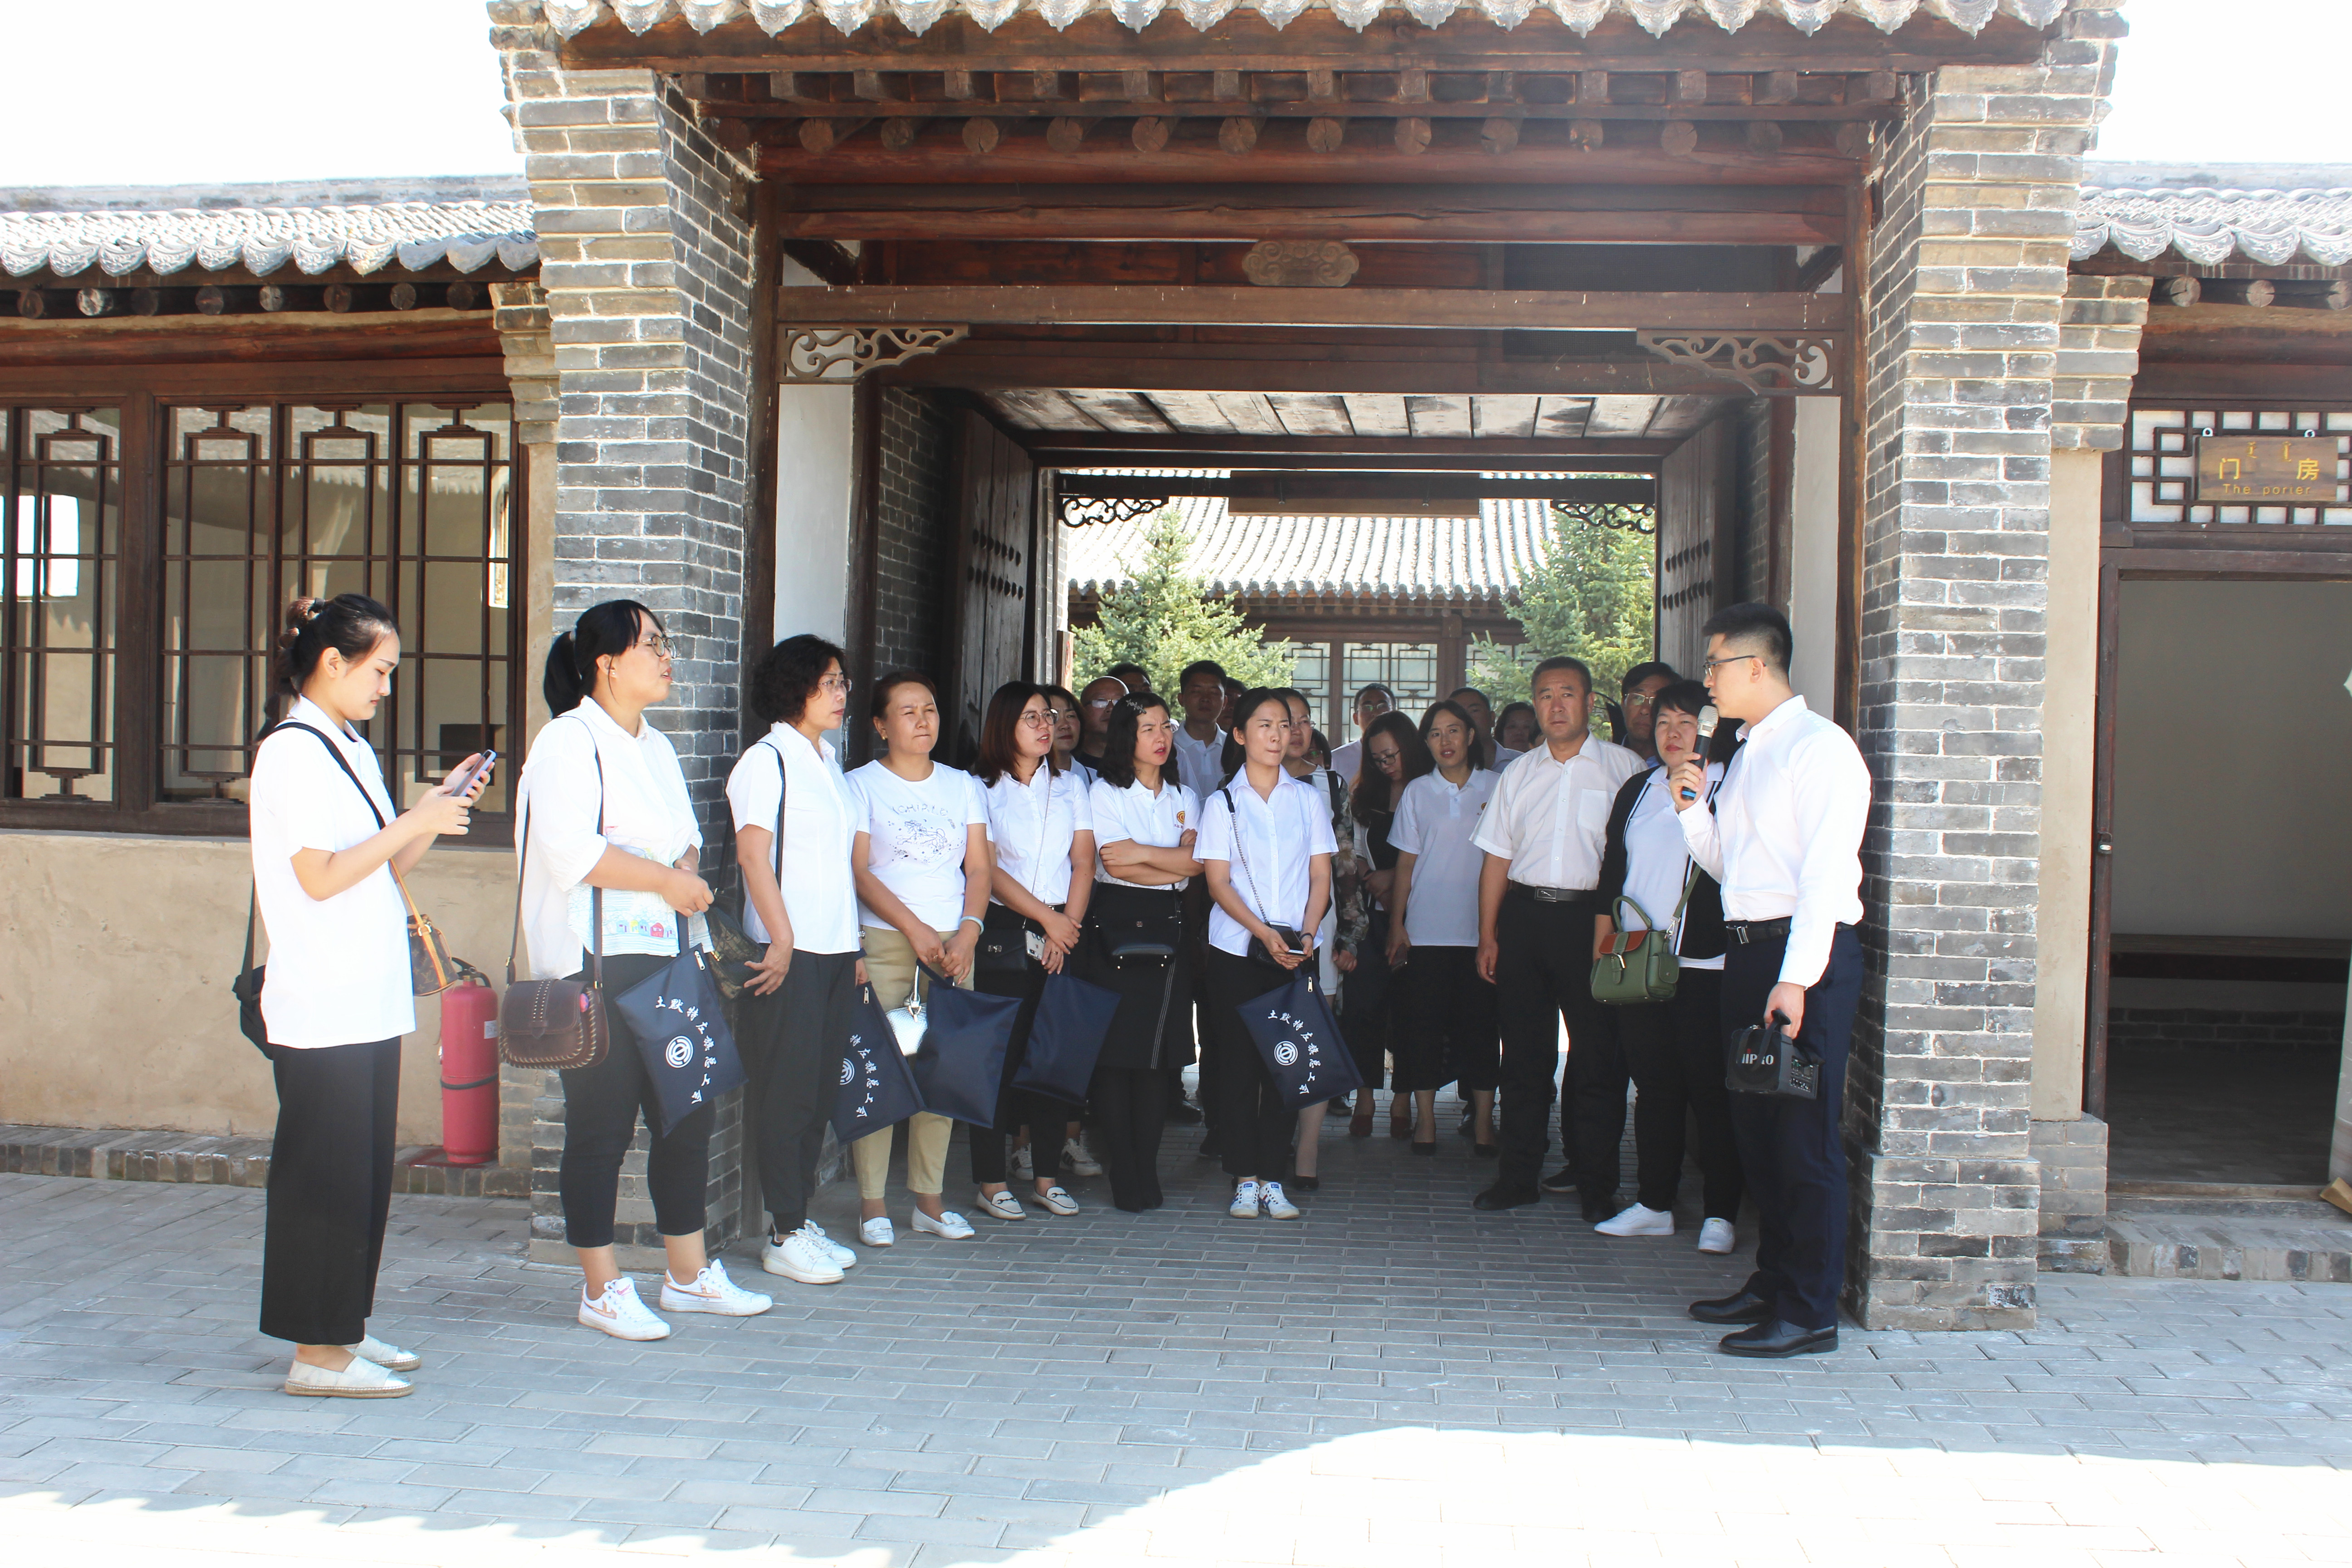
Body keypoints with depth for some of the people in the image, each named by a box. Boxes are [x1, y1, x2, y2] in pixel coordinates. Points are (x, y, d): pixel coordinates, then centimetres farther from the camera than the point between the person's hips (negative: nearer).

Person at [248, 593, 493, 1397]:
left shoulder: (352, 749, 18)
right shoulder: (292, 751, -11)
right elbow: (320, 877, -18)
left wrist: (441, 806, 8)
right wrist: (414, 823, -16)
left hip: (370, 1003, 9)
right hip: (321, 1008, -9)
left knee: (365, 1171, 13)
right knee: (323, 1174, -4)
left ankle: (343, 1332, 22)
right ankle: (316, 1353, 4)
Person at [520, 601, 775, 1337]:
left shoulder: (657, 747, 19)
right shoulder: (568, 742, -8)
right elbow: (571, 850, -19)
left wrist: (690, 867, 2)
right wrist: (667, 880, -15)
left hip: (666, 957, 8)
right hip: (597, 962, -8)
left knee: (690, 1114, 10)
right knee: (602, 1126, -2)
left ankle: (689, 1274, 22)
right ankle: (601, 1289, 10)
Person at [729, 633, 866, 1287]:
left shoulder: (829, 761, 18)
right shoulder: (766, 760, -6)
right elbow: (753, 853, -13)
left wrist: (855, 945, 15)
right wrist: (782, 940, -17)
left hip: (836, 951, 8)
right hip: (789, 953, -8)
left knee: (819, 1091, 10)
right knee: (784, 1092, -3)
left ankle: (801, 1219, 18)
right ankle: (784, 1234, 3)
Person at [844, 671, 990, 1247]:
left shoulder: (963, 786, 15)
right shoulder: (861, 785, 3)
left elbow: (978, 869, 9)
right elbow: (859, 871, -5)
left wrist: (967, 932, -7)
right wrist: (915, 928, -15)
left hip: (953, 946, 4)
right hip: (883, 943, -3)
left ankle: (930, 1199, 11)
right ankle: (872, 1204, 0)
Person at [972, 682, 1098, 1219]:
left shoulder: (1069, 787, 14)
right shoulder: (983, 790, 1)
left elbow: (1083, 862, 7)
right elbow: (989, 872, -5)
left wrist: (1067, 926, -5)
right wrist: (1048, 918, -8)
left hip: (1064, 935, 4)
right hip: (1004, 933, -4)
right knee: (1001, 1054, -4)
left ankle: (1048, 1176, 11)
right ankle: (992, 1182, 1)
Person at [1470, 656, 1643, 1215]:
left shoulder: (1625, 767, 2)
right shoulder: (1518, 774, 13)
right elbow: (1497, 858, 13)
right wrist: (1488, 934, 6)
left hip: (1593, 917, -3)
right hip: (1524, 916, 3)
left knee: (1596, 1055, 0)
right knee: (1524, 1053, 8)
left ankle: (1596, 1184, 10)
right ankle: (1519, 1174, 17)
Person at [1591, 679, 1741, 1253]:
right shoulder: (1638, 790, 15)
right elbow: (1612, 871, 18)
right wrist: (1602, 941, 14)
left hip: (1703, 965, -5)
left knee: (1710, 1089, -1)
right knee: (1654, 1085, 11)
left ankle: (1720, 1213, 8)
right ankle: (1654, 1205, 20)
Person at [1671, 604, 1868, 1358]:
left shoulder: (1820, 749, -10)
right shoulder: (1745, 753, 18)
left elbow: (1824, 875, -17)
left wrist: (1796, 980, -23)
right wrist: (1694, 806, 6)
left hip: (1806, 956, -9)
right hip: (1748, 953, 9)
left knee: (1806, 1138, -5)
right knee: (1754, 1127, 14)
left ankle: (1809, 1313, 1)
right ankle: (1772, 1282, 26)